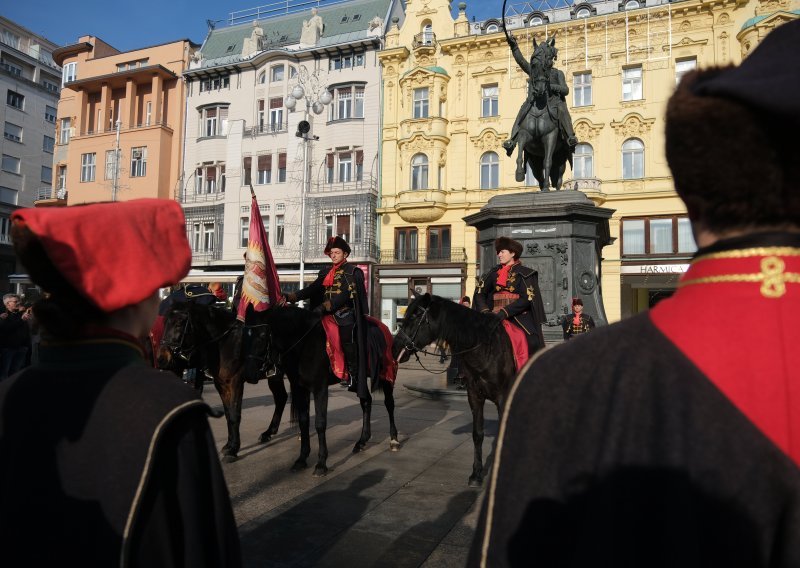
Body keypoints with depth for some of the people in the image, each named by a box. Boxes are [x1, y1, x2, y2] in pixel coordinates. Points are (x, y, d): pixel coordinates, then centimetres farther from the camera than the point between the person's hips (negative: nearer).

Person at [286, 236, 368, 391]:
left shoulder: (354, 272, 2)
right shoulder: (325, 272, 20)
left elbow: (346, 294, -11)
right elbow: (312, 289, 9)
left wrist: (325, 306, -23)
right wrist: (290, 297, -6)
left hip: (345, 312, -5)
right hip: (326, 313, 6)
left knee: (346, 340, -19)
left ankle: (352, 374, -8)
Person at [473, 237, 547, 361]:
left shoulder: (525, 274, 2)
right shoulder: (494, 273, 14)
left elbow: (526, 299, -9)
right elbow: (479, 292, 7)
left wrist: (504, 312, -19)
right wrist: (485, 311, -11)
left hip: (519, 317, -3)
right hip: (495, 318, 3)